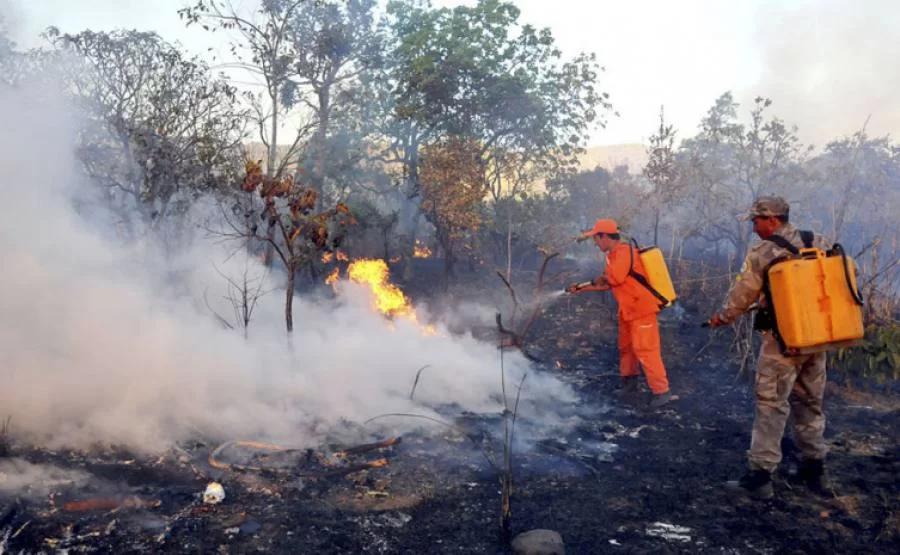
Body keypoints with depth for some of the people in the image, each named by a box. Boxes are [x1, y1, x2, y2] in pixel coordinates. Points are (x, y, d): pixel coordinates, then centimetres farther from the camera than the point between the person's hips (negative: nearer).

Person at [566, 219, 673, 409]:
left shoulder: (624, 252, -19)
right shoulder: (613, 256, 13)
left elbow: (610, 279, -21)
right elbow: (606, 284, 19)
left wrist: (590, 283, 0)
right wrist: (581, 288, 15)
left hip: (641, 309, -10)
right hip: (627, 310, 10)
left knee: (645, 350, -11)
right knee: (626, 348, 18)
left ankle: (661, 391, -7)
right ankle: (629, 383, 31)